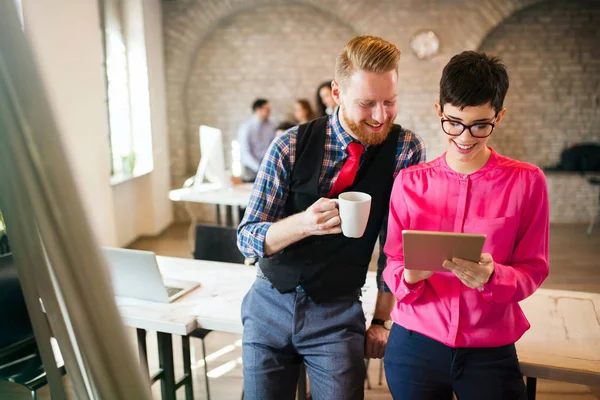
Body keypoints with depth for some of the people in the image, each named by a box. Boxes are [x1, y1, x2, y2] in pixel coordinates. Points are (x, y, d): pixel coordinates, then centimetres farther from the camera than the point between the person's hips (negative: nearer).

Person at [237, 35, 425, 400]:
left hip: (338, 314, 0)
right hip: (270, 304, 1)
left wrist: (381, 319, 0)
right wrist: (303, 223, -30)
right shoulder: (291, 146, -10)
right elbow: (247, 237, -10)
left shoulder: (405, 148, -8)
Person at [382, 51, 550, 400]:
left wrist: (491, 276, -24)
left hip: (491, 353, -1)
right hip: (415, 344, 1)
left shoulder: (527, 182, -5)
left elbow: (533, 270, -4)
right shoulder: (409, 182, -1)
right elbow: (393, 264, 1)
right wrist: (410, 276, -22)